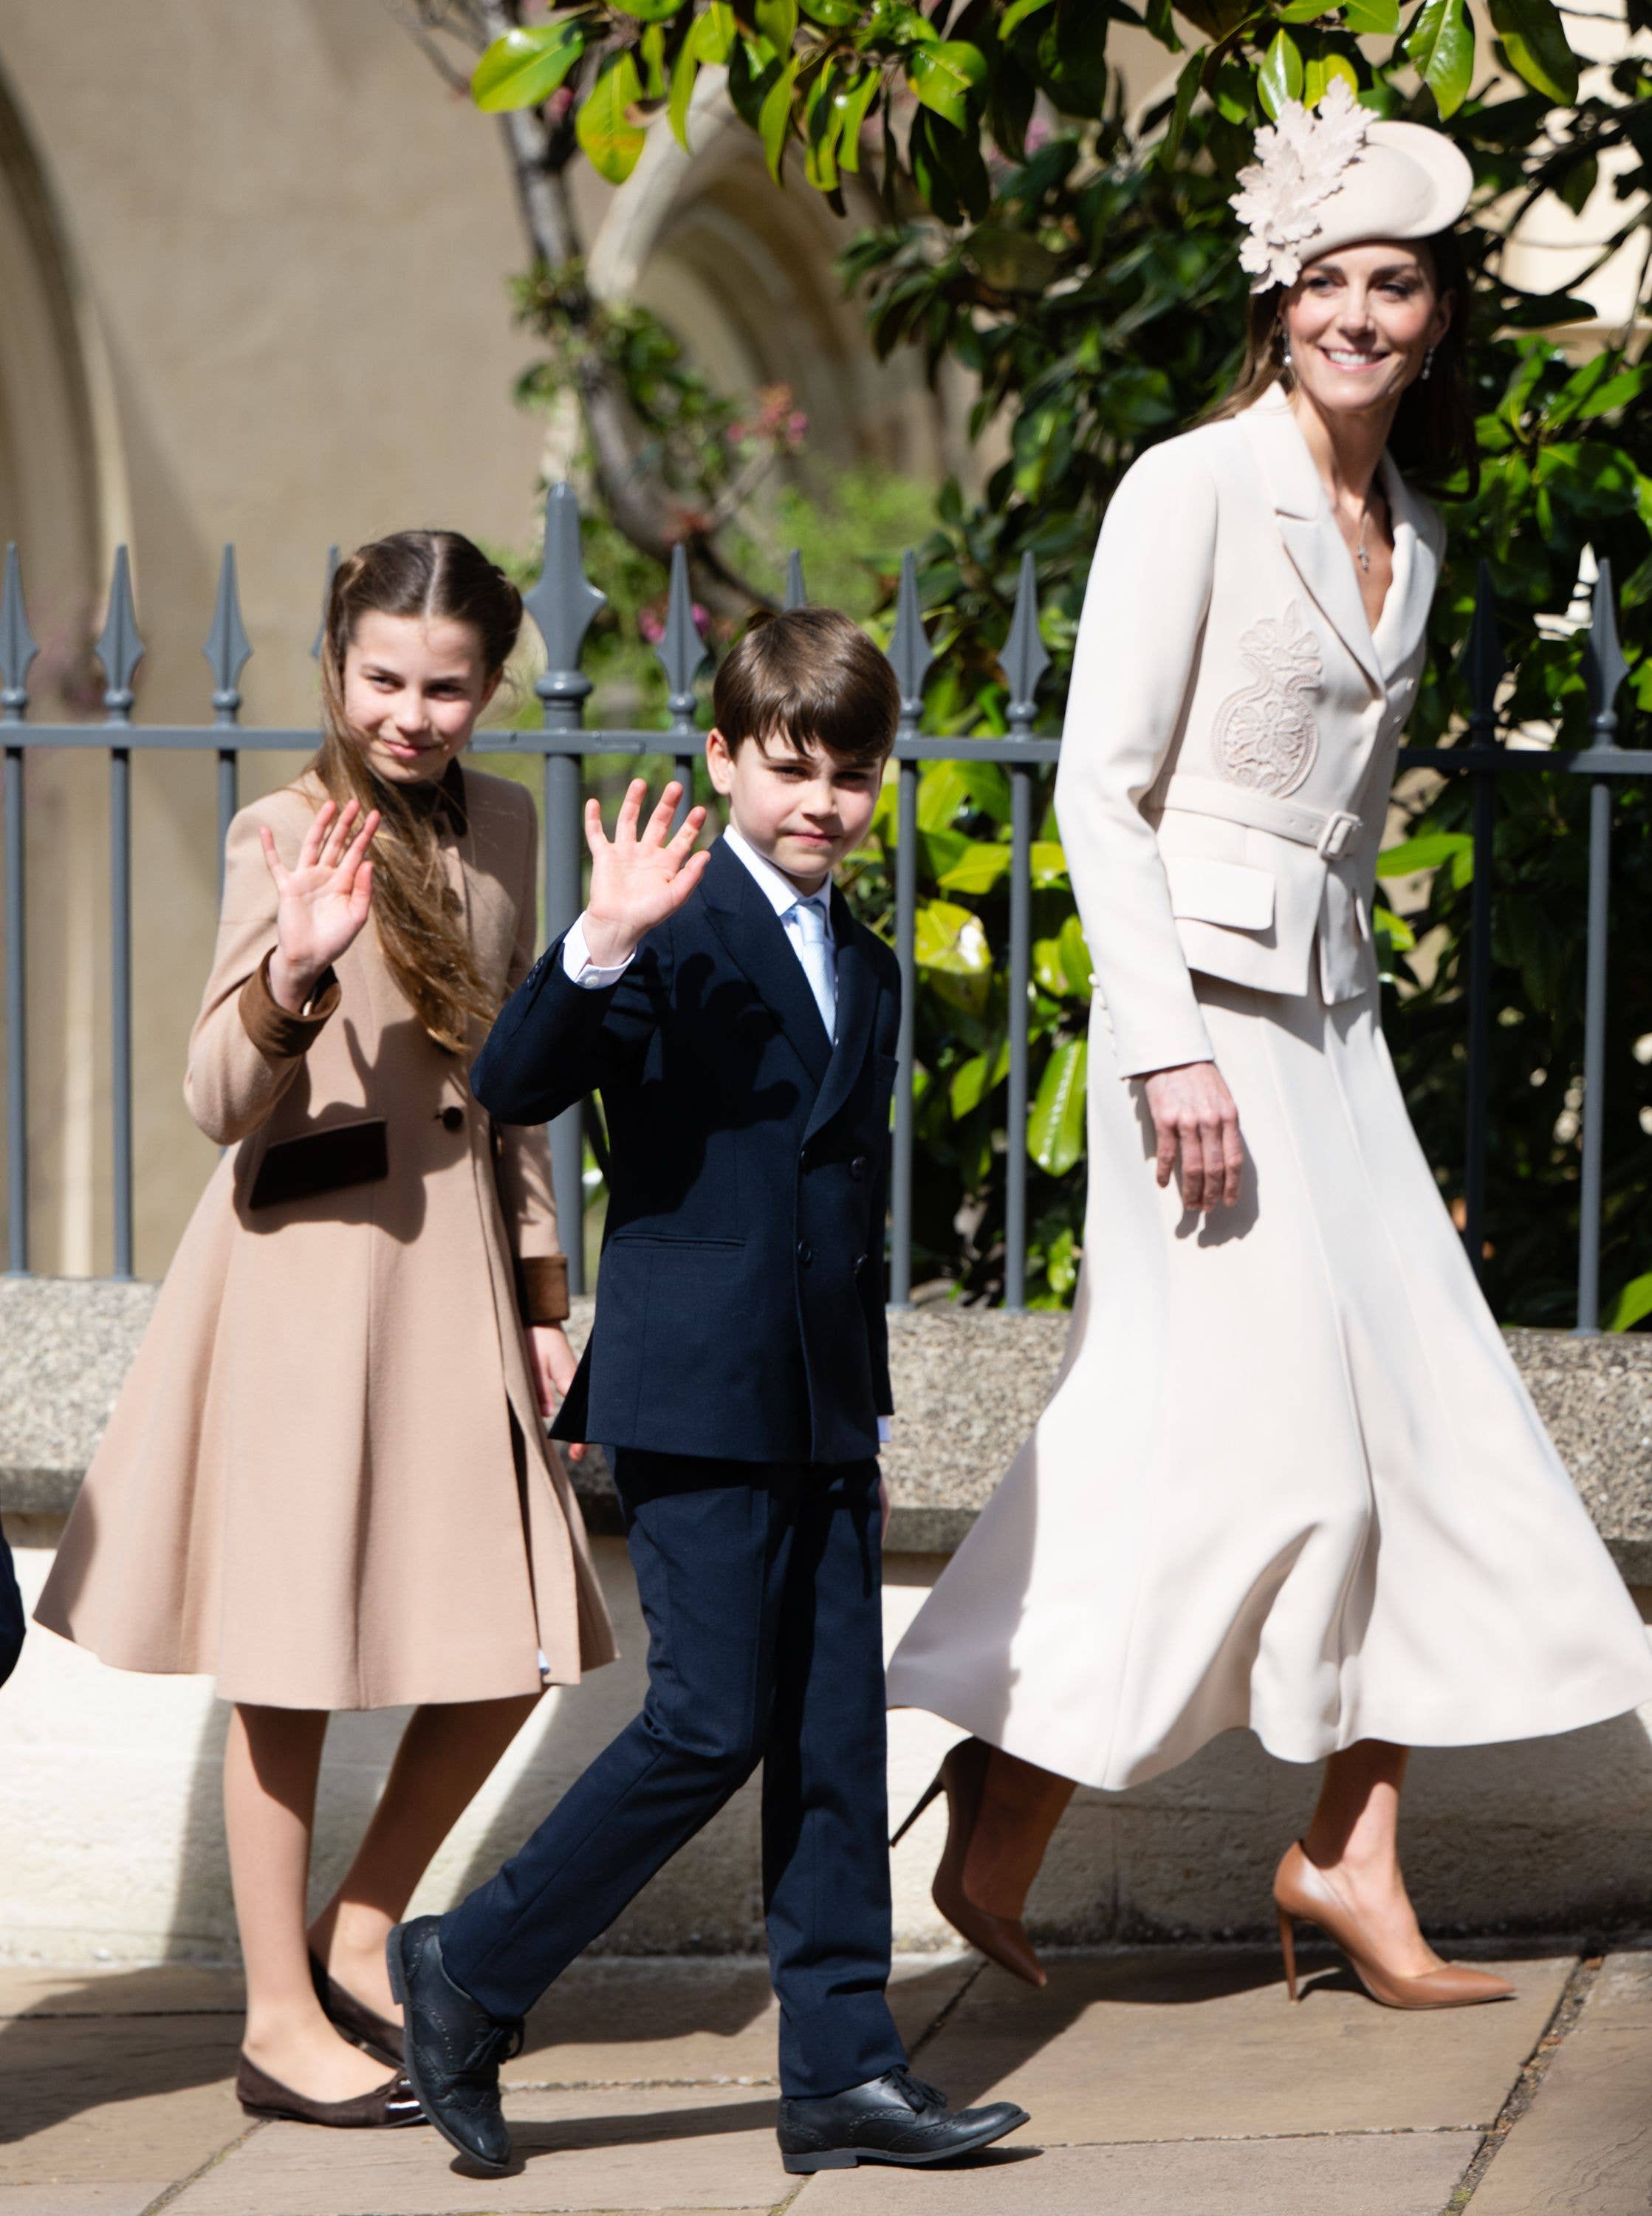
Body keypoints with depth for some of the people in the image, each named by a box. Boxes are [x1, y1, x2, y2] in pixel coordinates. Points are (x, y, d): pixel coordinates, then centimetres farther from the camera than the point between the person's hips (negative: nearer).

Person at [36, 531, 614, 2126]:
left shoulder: (500, 827, 10)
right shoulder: (286, 834, -10)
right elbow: (222, 1100, -16)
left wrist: (541, 1293, 17)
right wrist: (294, 974, -34)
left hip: (457, 1266, 6)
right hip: (308, 1272, -6)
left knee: (515, 1652, 7)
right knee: (291, 1659, 1)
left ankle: (358, 1938, 25)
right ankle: (280, 2020, 11)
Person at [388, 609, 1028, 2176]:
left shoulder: (863, 970, 17)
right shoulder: (681, 933, -7)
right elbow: (512, 1087, -20)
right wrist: (599, 951, -35)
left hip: (818, 1414, 7)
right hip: (697, 1401, -7)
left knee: (835, 1741, 6)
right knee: (713, 1726, -8)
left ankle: (840, 2072, 10)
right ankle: (470, 1974, 8)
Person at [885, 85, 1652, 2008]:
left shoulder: (1409, 532, 13)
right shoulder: (1194, 490, -9)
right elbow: (1099, 782, -13)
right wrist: (1171, 1049, -19)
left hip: (1332, 1012, 8)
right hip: (1203, 995, -8)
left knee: (1422, 1430, 2)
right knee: (1253, 1444, -9)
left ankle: (1352, 1853, 7)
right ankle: (1008, 1807, 4)